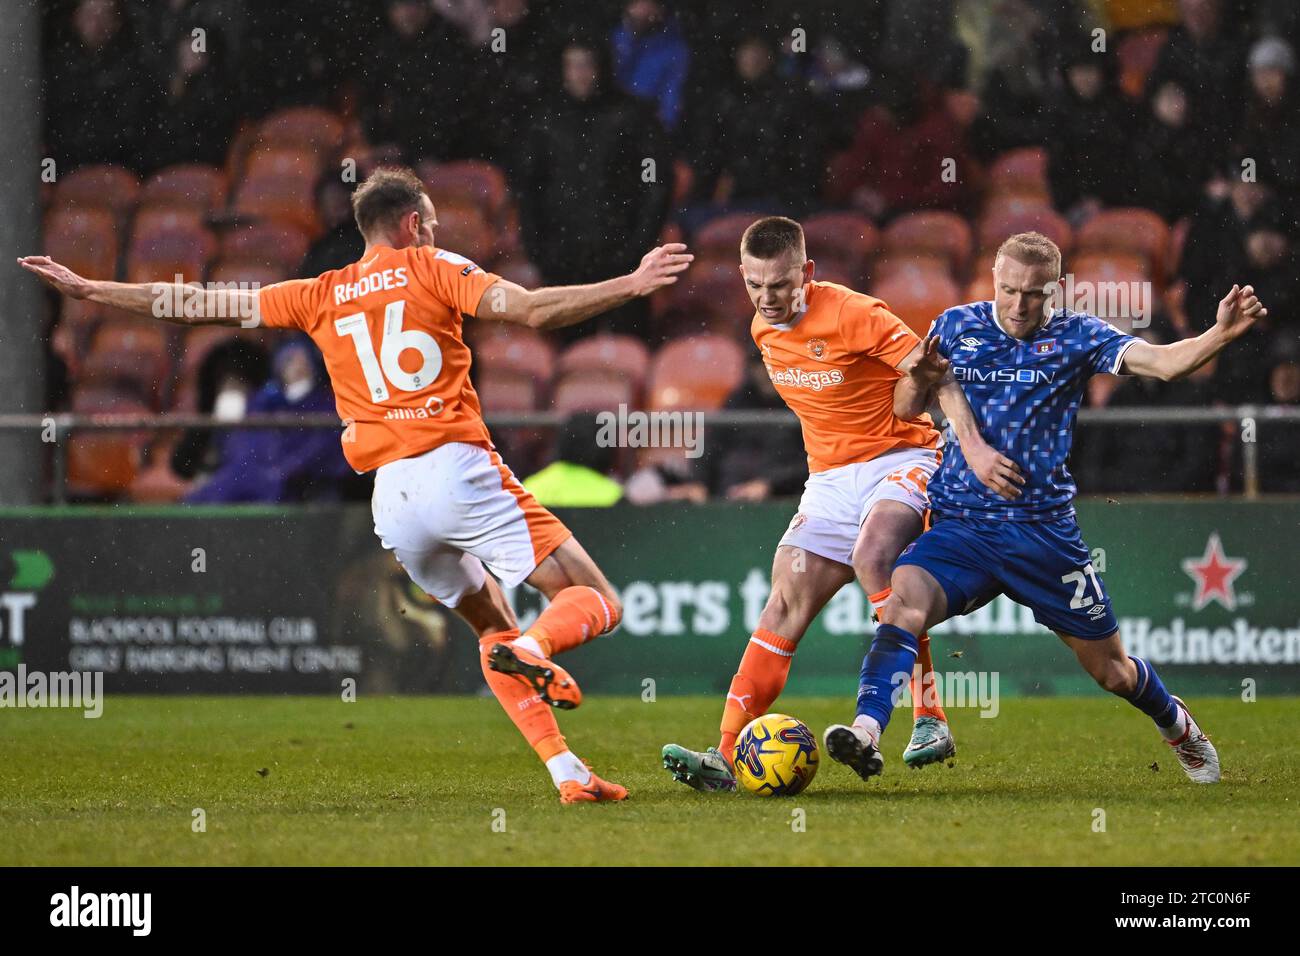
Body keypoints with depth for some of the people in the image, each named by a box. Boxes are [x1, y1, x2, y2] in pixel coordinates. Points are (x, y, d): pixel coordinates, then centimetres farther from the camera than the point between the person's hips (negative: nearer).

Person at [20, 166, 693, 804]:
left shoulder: (320, 297, 16)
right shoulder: (434, 269, 6)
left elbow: (196, 306, 19)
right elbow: (533, 310, -9)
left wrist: (84, 289, 27)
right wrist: (631, 286, -9)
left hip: (391, 494, 4)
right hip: (460, 469, -4)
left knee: (492, 626, 20)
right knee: (595, 605, -2)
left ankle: (567, 772, 6)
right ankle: (535, 647, -35)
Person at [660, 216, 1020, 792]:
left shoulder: (851, 315, -18)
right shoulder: (764, 330, 6)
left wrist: (973, 447, -30)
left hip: (899, 459, -7)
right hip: (830, 479, 7)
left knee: (872, 555, -35)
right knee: (787, 603, -5)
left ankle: (929, 717, -32)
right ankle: (725, 756, -11)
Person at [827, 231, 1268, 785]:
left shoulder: (1076, 337, -2)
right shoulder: (957, 327, 4)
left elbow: (1164, 362, -15)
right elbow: (906, 409, 7)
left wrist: (1221, 335, -33)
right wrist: (917, 379, -16)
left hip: (1044, 530, -1)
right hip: (959, 526, 1)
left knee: (1111, 671, 8)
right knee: (903, 600, -30)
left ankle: (1177, 726, 39)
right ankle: (866, 732, -41)